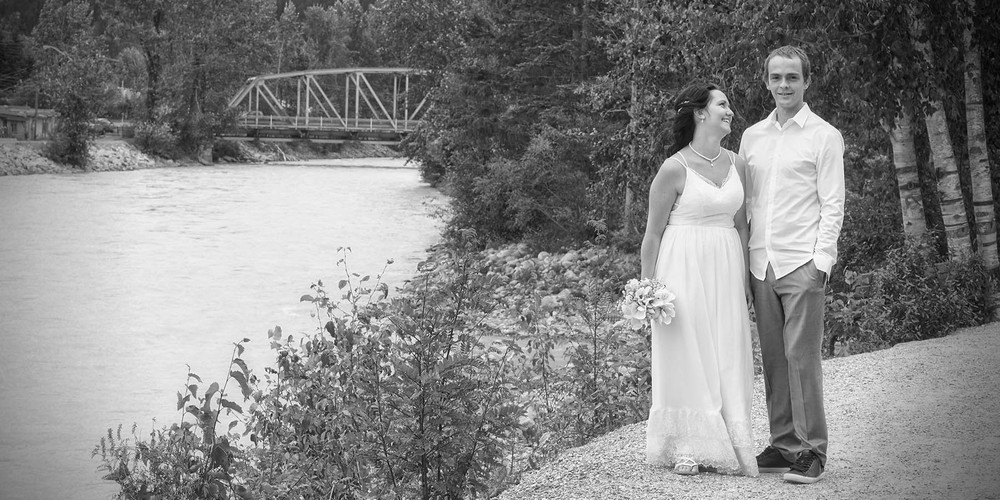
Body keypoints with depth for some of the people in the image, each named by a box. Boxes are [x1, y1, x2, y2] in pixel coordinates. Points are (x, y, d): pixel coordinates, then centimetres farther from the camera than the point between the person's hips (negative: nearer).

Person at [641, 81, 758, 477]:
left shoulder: (736, 164, 8)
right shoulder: (675, 169, -9)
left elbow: (740, 224, 15)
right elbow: (653, 232, -4)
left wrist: (745, 278, 14)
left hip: (726, 270, 5)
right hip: (684, 267, -5)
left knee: (727, 356, 4)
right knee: (686, 356, -2)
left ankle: (724, 446, 11)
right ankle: (686, 448, 6)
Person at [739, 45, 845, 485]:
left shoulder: (824, 136, 1)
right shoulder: (752, 136, 15)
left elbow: (832, 205, -3)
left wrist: (821, 260, -12)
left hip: (802, 262, -5)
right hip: (760, 262, 5)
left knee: (802, 357, -8)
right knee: (773, 358, 7)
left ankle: (810, 451, -4)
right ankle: (782, 445, 13)